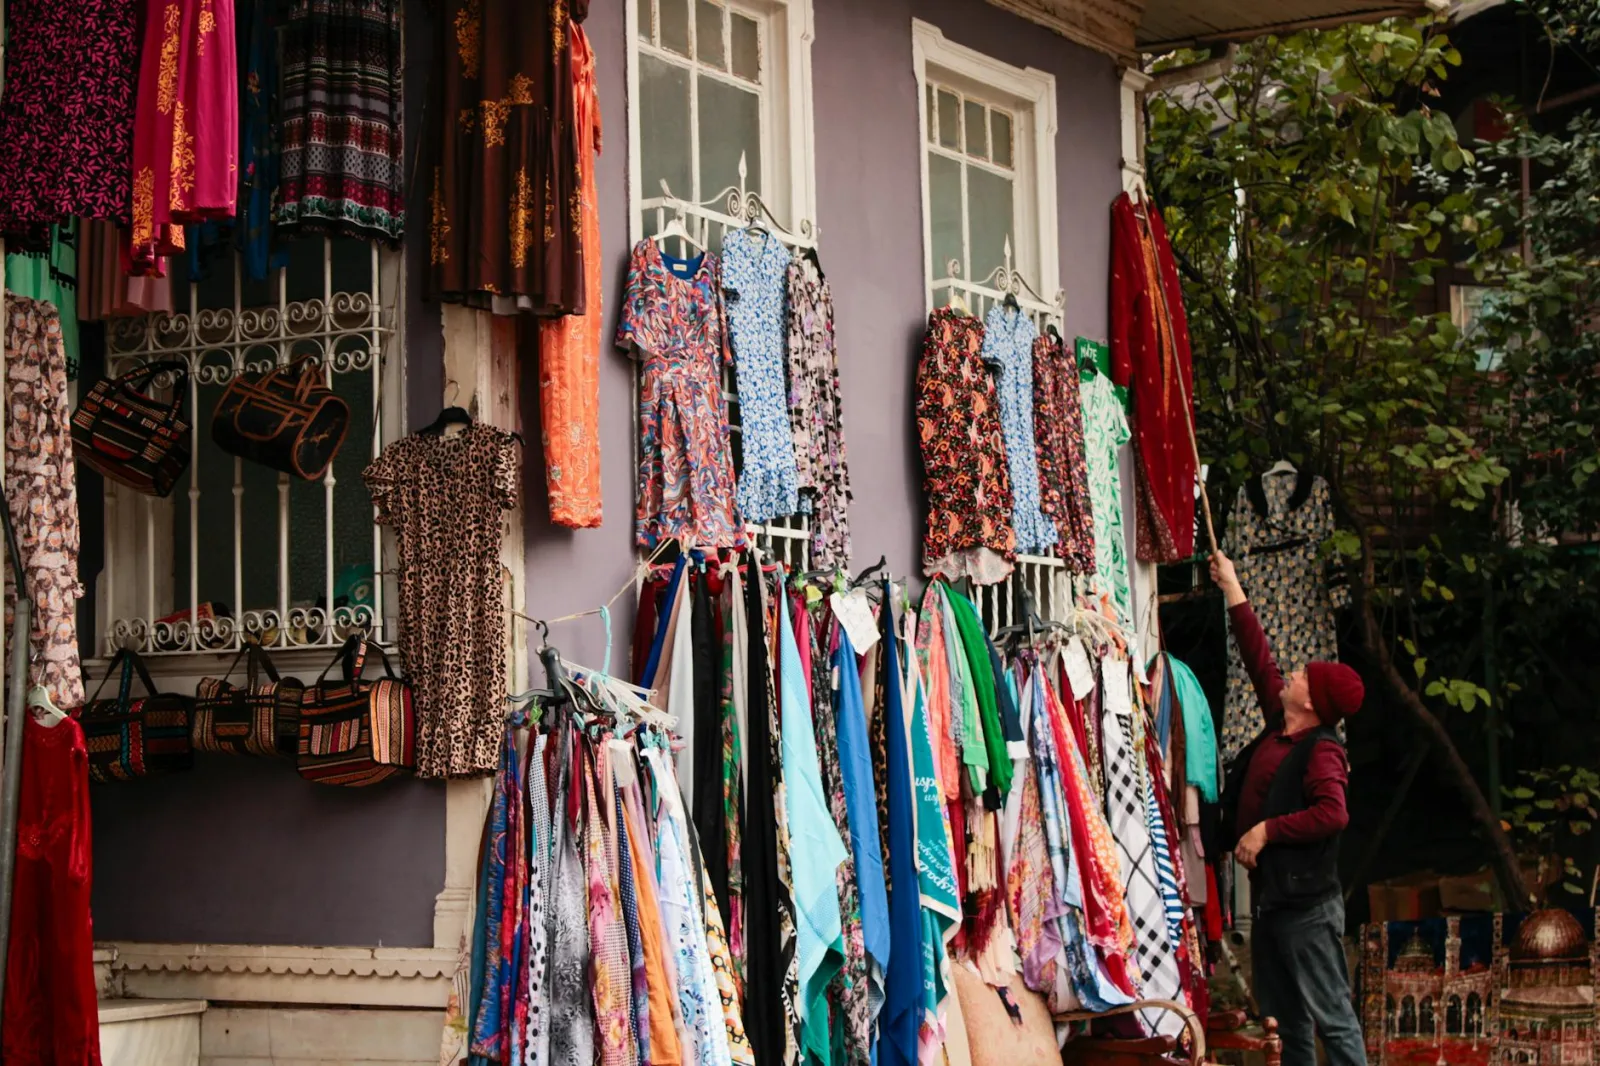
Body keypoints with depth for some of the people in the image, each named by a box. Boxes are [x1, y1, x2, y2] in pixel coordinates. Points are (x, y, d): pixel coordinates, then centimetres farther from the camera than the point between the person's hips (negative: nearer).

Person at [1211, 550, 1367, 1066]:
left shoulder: (1322, 752, -14)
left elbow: (1333, 813, -30)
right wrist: (1232, 589, 20)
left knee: (1332, 1017, -7)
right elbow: (1259, 660, 17)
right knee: (1285, 1022, 13)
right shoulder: (1279, 730, 9)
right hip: (1270, 897, 9)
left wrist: (1267, 831, -22)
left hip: (1306, 904, -9)